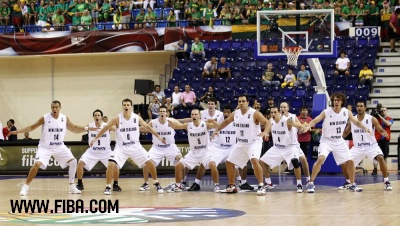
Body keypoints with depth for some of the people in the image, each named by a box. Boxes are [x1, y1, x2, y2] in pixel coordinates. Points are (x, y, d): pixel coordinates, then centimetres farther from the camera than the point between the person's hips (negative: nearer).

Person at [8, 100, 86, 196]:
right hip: (45, 147, -4)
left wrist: (86, 129, -2)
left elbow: (74, 128, 10)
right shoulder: (45, 118, -13)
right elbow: (32, 127, -7)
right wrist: (18, 131, -16)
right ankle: (25, 187, -11)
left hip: (59, 147, 4)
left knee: (73, 161, -7)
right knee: (37, 164, -23)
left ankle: (72, 187, 6)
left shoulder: (65, 119, -3)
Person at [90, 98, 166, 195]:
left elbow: (147, 127, 9)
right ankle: (108, 187, -5)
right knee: (111, 165, -21)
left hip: (135, 146, 2)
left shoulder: (137, 118, -3)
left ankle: (156, 183, 19)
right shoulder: (117, 119, -9)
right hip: (121, 147, -2)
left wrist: (158, 136, 9)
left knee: (150, 163, -2)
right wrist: (95, 138, -7)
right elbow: (106, 128, -3)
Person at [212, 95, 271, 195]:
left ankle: (261, 186, -23)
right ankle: (231, 186, 24)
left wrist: (265, 132, -42)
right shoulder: (235, 114, 2)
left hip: (254, 142, -7)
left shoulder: (255, 113, -16)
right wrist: (217, 130, 11)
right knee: (229, 162, 7)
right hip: (240, 144, 7)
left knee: (255, 161, -31)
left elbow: (267, 122, -22)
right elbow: (226, 121, 21)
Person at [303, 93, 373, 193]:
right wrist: (308, 126, -43)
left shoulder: (347, 112, -4)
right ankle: (311, 183, -16)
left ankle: (352, 185, 21)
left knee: (350, 161, 2)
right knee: (320, 159, -26)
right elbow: (315, 120, -22)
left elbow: (357, 122, 7)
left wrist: (365, 128, -10)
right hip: (326, 141, -4)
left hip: (339, 141, 4)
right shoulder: (326, 112, -15)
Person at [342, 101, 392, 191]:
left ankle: (386, 181, -17)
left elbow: (381, 130, -8)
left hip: (371, 145, -3)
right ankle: (348, 182, 16)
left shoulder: (372, 119, -8)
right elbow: (346, 132, 14)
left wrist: (384, 133, -31)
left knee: (380, 158, -28)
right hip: (358, 147, 4)